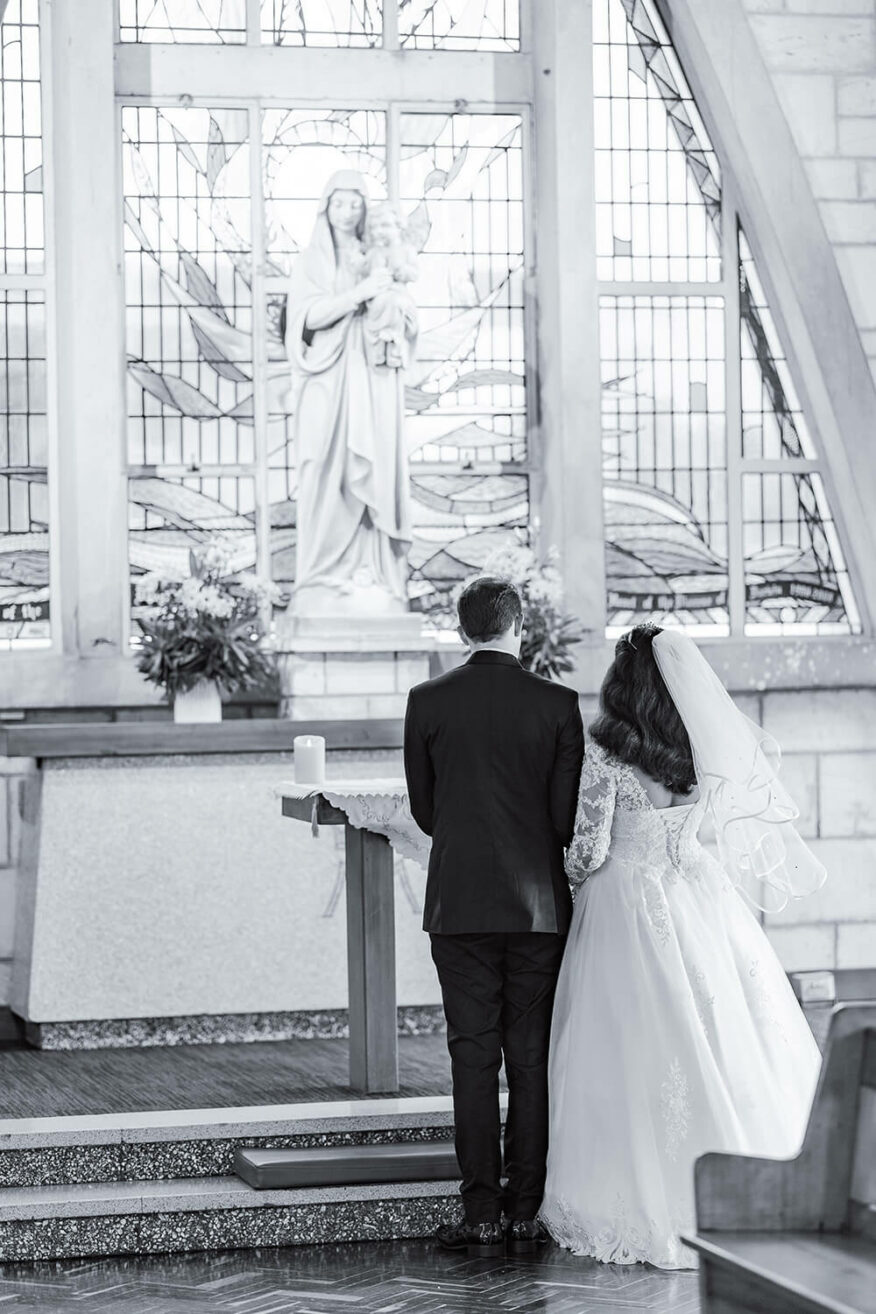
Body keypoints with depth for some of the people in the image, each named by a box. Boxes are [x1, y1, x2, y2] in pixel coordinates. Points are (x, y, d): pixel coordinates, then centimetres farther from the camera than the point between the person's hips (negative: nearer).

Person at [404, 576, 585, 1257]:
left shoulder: (427, 702, -2)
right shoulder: (558, 704, -4)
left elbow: (424, 809, 6)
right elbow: (568, 815, -3)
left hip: (459, 904, 0)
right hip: (539, 903, 0)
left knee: (473, 1057, 3)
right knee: (532, 1059, 6)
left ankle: (481, 1218, 2)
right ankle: (525, 1214, 7)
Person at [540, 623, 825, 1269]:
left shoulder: (606, 756, -15)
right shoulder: (706, 749, -1)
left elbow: (588, 849, -14)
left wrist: (571, 878, 8)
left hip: (628, 909, -5)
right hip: (699, 895, 5)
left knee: (639, 1053, 2)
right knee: (721, 1043, 9)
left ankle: (651, 1205, 5)